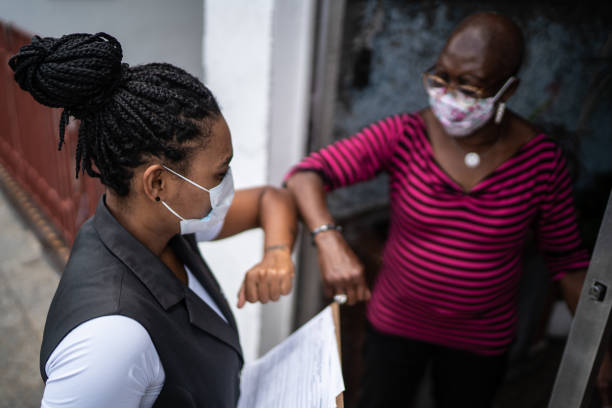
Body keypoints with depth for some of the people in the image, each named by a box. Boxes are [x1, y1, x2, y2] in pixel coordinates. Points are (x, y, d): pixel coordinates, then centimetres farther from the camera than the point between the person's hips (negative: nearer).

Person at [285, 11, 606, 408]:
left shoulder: (541, 160, -16)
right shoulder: (403, 136, -19)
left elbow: (567, 258, -5)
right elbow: (306, 174, -26)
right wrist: (330, 241, -44)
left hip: (482, 341, 1)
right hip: (395, 323, 0)